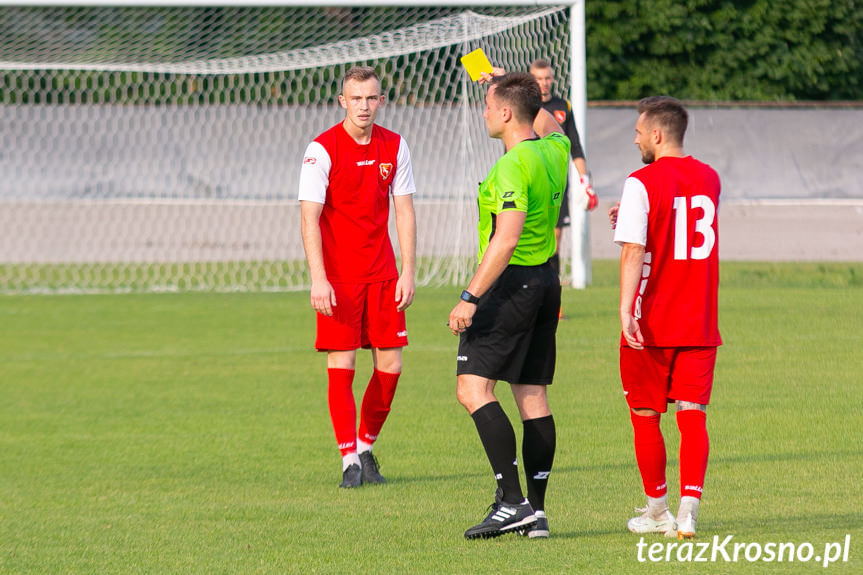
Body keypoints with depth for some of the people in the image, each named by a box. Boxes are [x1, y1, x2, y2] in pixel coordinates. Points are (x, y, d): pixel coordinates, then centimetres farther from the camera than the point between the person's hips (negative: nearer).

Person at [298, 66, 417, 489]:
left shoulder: (394, 147, 5)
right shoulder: (323, 149, -8)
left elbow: (404, 212, 8)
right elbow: (310, 217, -11)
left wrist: (408, 273, 1)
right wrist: (318, 279, -19)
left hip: (382, 274, 4)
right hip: (338, 278, -4)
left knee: (390, 365, 2)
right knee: (341, 366, -6)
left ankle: (367, 447, 19)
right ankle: (350, 461, 1)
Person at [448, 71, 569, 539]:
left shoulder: (513, 166, -19)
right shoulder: (554, 151, 7)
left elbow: (507, 239, -24)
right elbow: (550, 126, 33)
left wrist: (471, 297, -23)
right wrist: (507, 85, 39)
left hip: (512, 284, -9)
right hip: (546, 281, 9)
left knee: (473, 387, -9)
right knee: (532, 396, 9)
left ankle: (512, 501, -16)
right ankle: (536, 511, 9)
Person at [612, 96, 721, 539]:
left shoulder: (642, 183, -10)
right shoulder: (709, 179, 8)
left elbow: (633, 251, -19)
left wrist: (626, 310, -24)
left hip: (651, 323, -4)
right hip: (700, 324, 4)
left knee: (646, 416, 11)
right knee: (692, 416, 1)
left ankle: (656, 510, 20)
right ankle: (688, 511, -11)